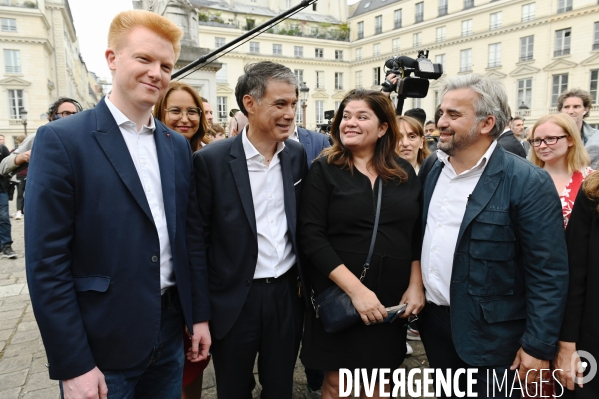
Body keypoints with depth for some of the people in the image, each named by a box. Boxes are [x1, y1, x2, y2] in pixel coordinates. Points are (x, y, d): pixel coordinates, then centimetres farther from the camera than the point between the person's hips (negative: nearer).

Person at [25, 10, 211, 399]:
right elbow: (47, 263, -14)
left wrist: (200, 315, 8)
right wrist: (73, 365, -13)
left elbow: (191, 234, 8)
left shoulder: (178, 145, 5)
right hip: (101, 344, -5)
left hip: (169, 333, 5)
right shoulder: (62, 140, -11)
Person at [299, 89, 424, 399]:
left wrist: (416, 286, -3)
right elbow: (311, 237, -15)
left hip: (391, 300, 3)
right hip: (339, 298, -2)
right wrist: (355, 289, -21)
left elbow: (418, 234, 7)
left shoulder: (404, 172, 3)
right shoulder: (324, 169, -7)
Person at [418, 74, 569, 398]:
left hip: (490, 335, -5)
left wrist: (538, 346, -14)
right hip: (434, 321, 6)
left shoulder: (528, 183, -17)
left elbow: (549, 274, -15)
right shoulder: (431, 169, 1)